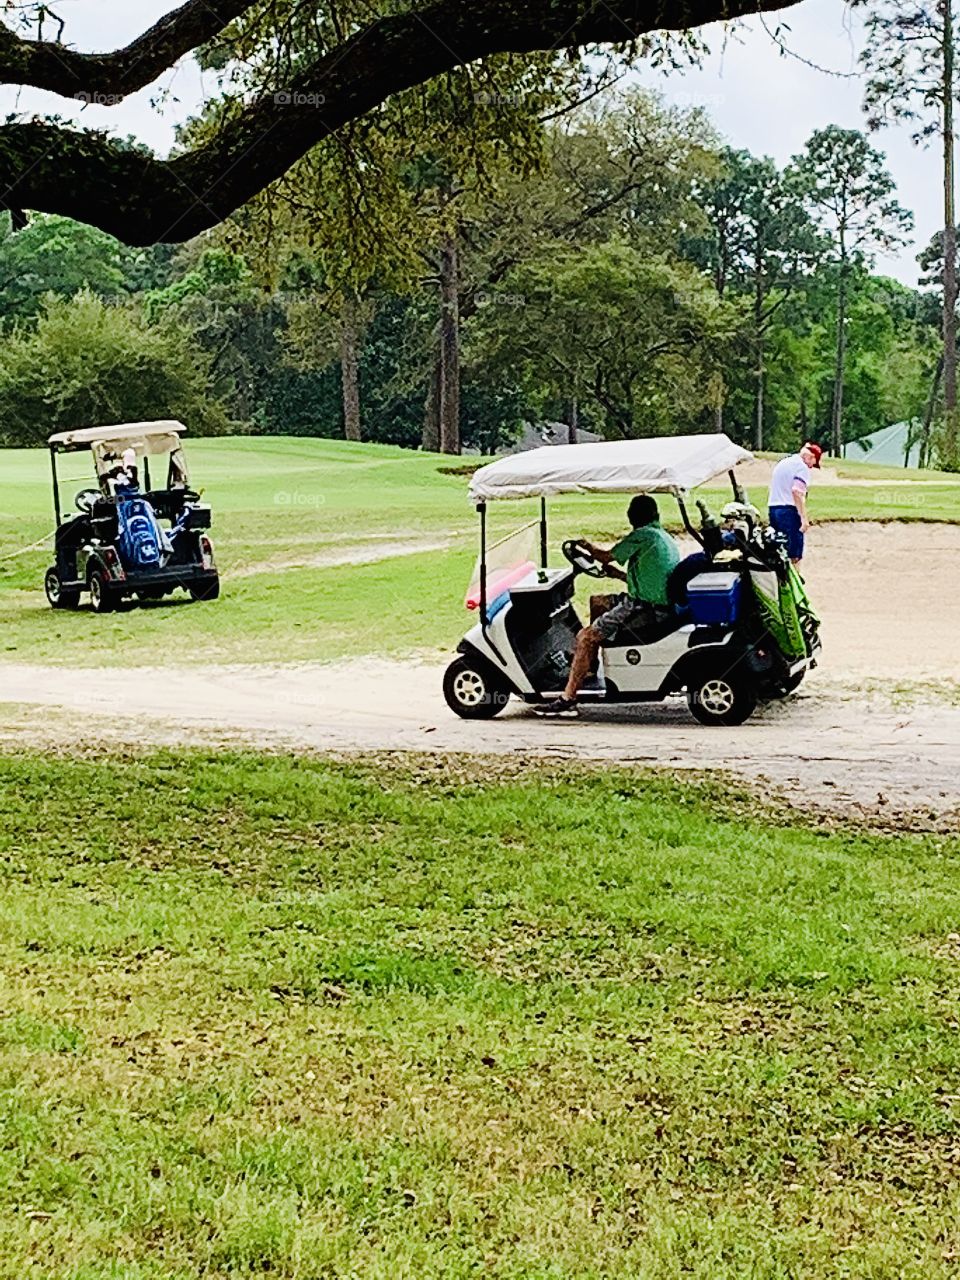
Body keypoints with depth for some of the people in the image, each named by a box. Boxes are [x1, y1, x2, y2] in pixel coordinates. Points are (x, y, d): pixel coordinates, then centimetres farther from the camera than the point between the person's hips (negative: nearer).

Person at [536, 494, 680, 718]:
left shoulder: (643, 535, -11)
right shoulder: (665, 538, 18)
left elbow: (606, 557, -7)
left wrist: (589, 547, 13)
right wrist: (619, 575, 23)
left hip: (647, 609, -10)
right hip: (662, 604, 10)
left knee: (585, 637, -12)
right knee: (597, 602, 26)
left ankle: (567, 699, -16)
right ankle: (591, 669, 31)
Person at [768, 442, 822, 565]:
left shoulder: (782, 463, 19)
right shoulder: (802, 467, -8)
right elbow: (797, 491, -21)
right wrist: (804, 518, -23)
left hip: (773, 508, 8)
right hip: (789, 510, -8)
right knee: (795, 554, -5)